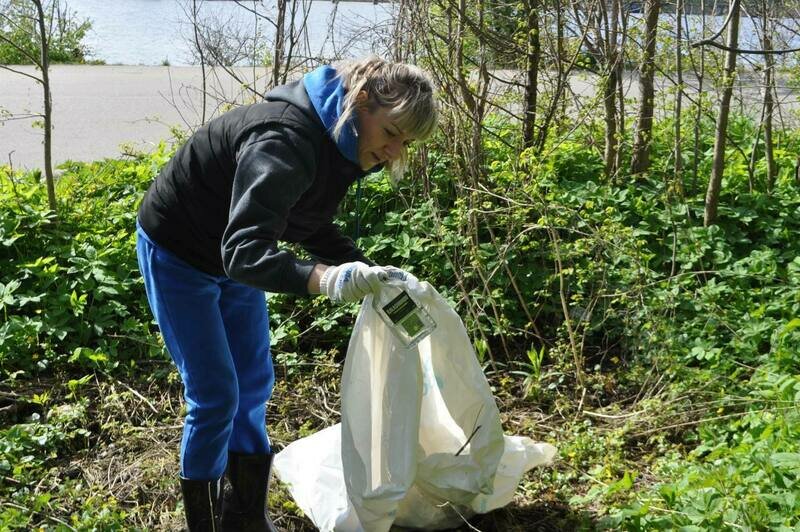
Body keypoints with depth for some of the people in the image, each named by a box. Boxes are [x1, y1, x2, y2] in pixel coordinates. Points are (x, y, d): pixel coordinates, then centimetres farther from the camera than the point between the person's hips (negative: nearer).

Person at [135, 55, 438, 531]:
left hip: (233, 260, 9)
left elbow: (314, 226, 6)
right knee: (215, 395, -6)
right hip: (177, 254, -9)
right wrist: (325, 278, -60)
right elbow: (243, 250, -45)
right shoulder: (286, 143, -37)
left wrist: (365, 270, -9)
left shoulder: (338, 143, -7)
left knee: (255, 385, 10)